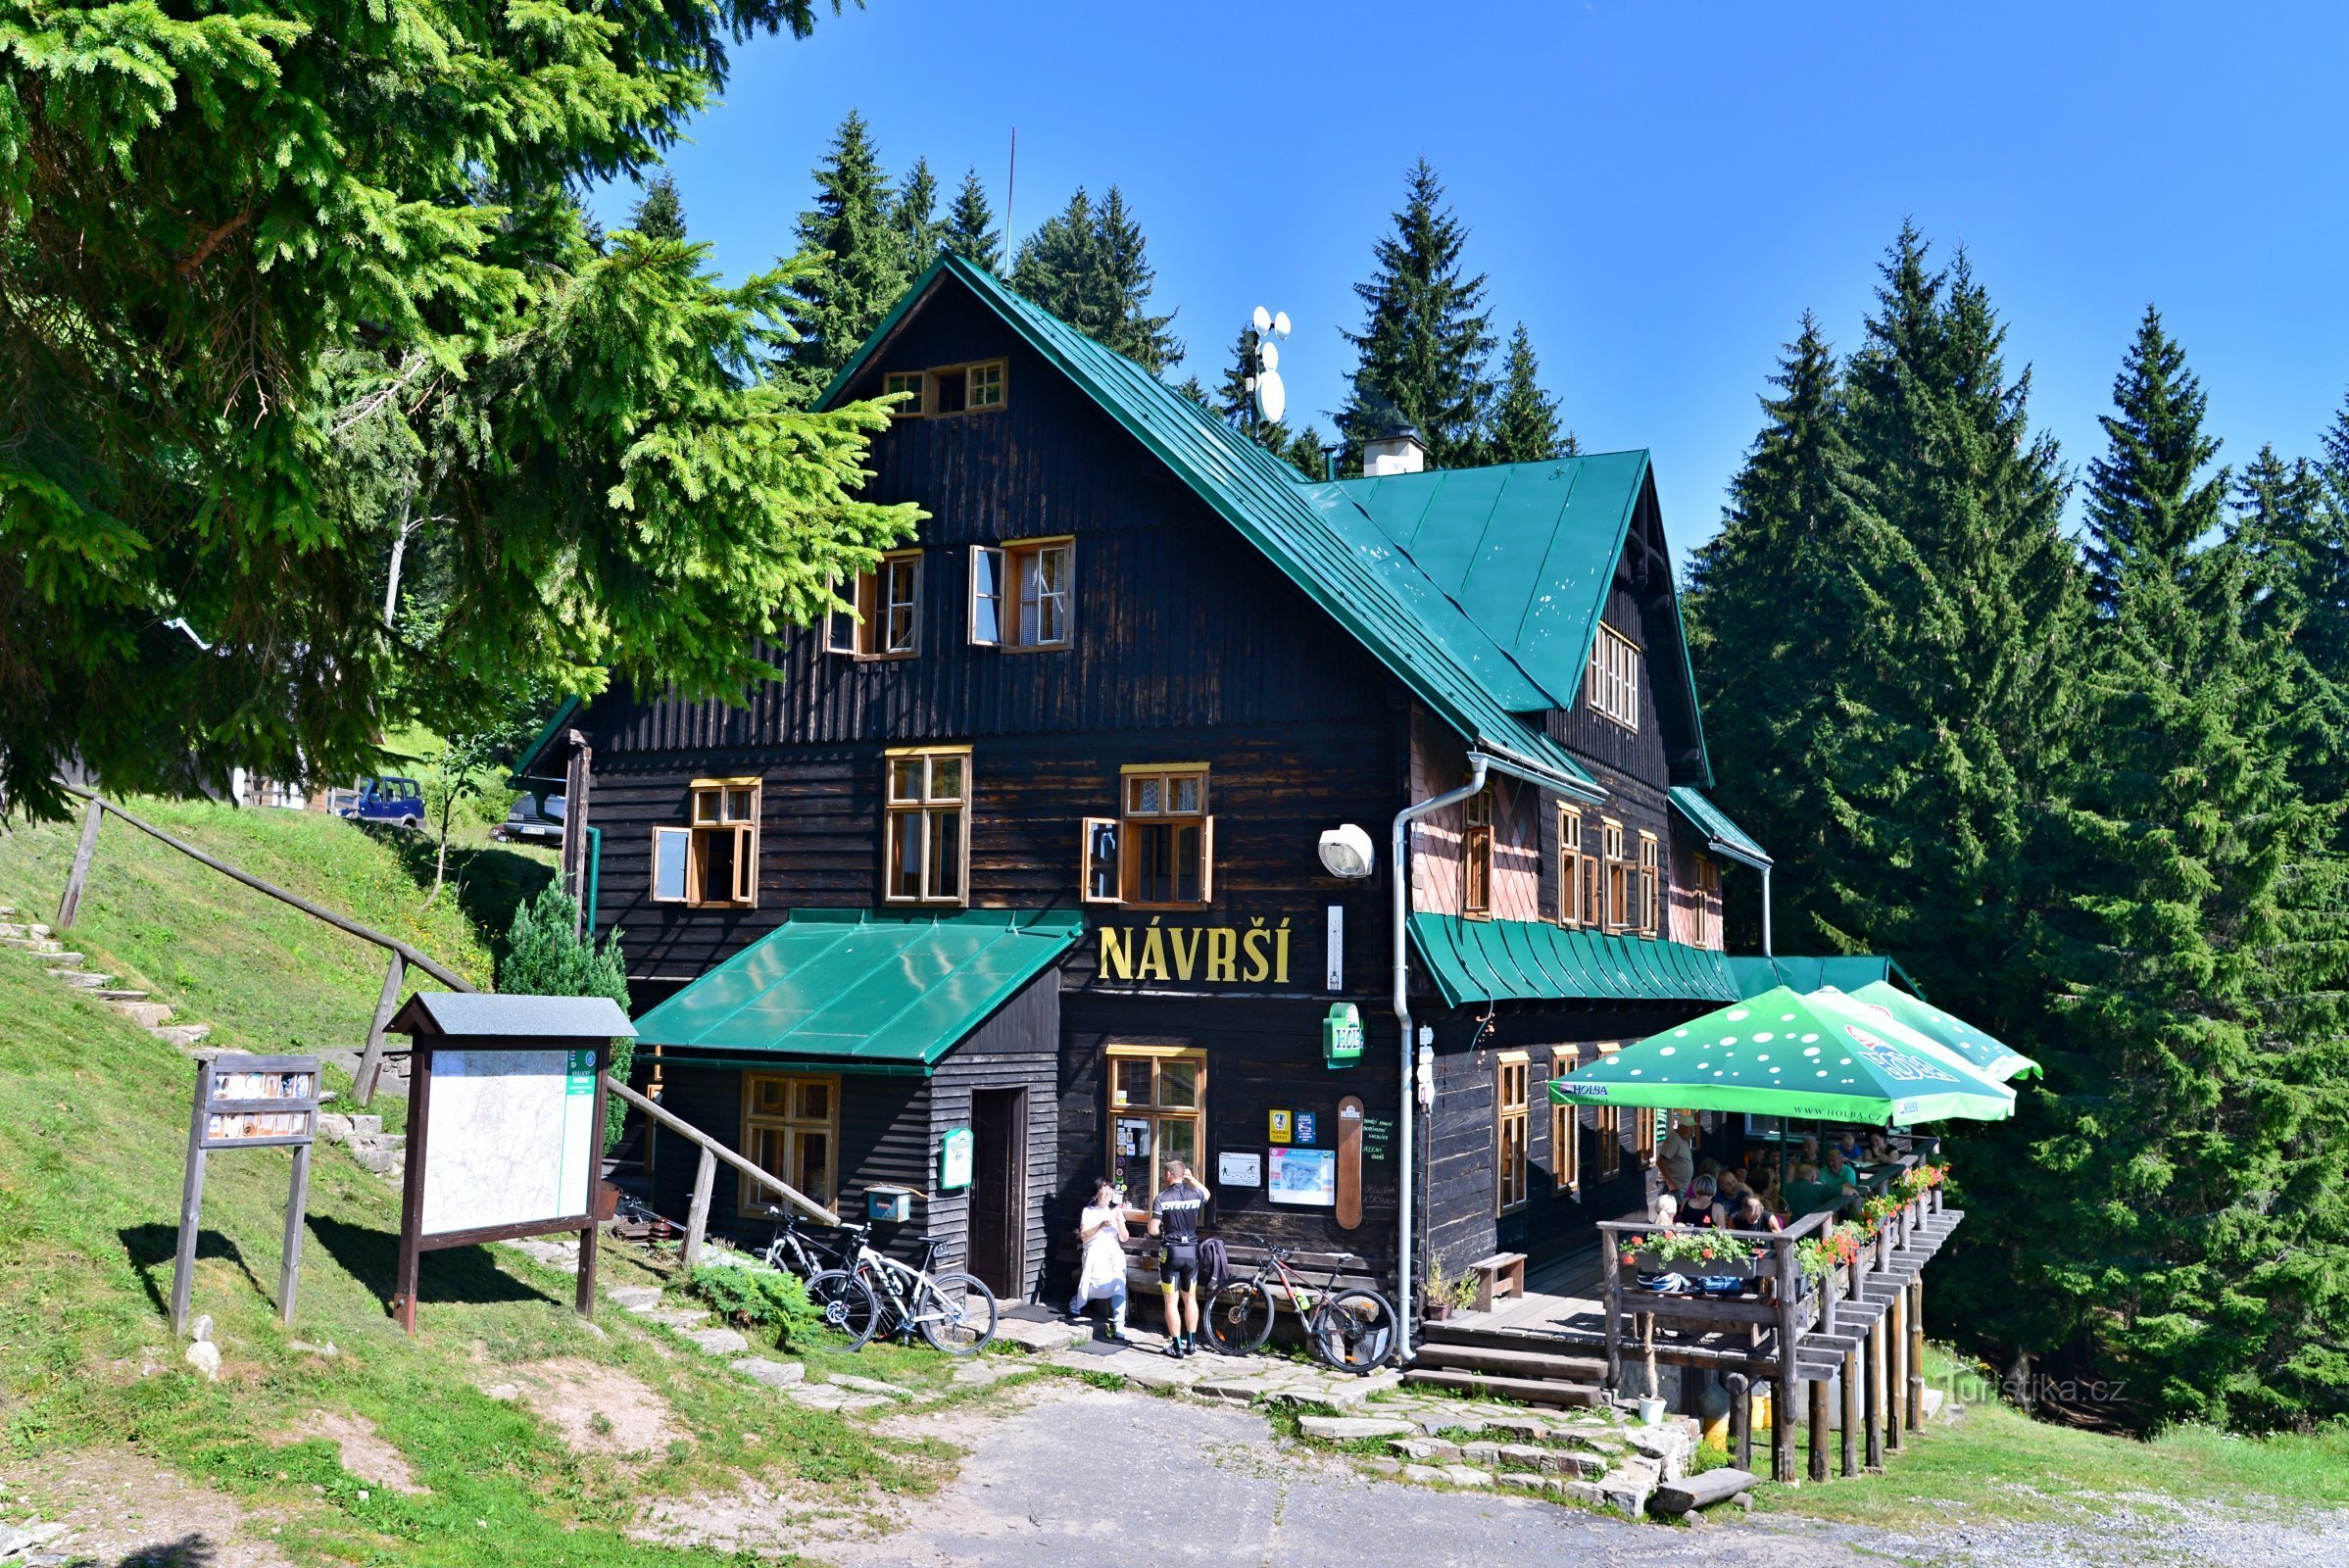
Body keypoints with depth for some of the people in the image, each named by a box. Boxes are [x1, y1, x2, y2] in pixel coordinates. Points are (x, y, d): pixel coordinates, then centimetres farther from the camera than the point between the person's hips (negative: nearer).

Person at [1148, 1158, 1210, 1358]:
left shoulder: (1162, 1197, -10)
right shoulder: (1195, 1194, 1)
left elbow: (1153, 1230, -11)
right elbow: (1206, 1193, 27)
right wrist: (1192, 1179, 21)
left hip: (1171, 1251, -4)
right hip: (1191, 1251, 4)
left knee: (1171, 1301, 3)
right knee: (1190, 1298, 17)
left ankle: (1177, 1346, 4)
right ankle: (1191, 1342, 22)